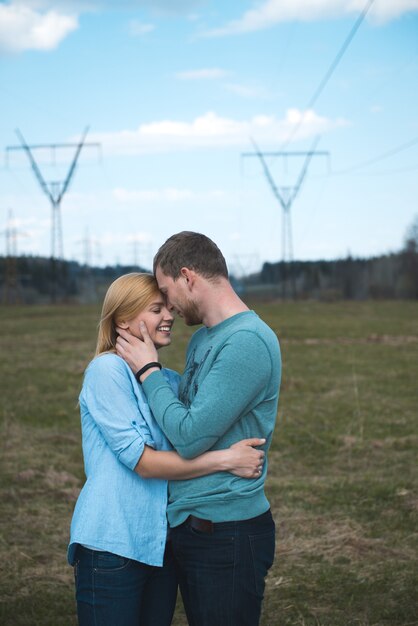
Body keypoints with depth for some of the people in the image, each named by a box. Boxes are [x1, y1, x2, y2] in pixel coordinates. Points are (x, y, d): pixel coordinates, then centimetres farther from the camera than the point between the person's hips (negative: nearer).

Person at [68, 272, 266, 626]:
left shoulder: (171, 381, 11)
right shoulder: (107, 369, -12)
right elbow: (142, 461, -17)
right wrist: (225, 460, -18)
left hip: (162, 543, 7)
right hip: (113, 544, -7)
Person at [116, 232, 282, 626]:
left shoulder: (247, 342, -20)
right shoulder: (203, 339, 12)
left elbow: (190, 437, -22)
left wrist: (148, 370, -12)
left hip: (227, 532, -9)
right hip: (188, 522, 9)